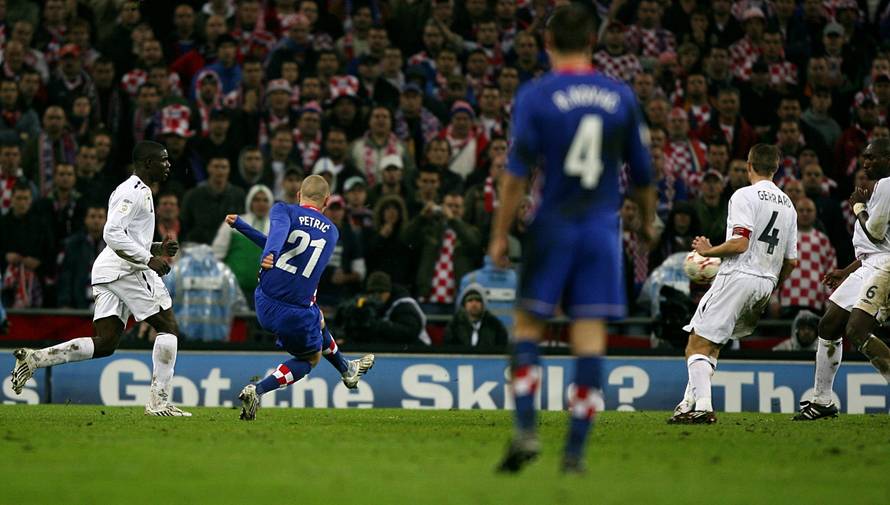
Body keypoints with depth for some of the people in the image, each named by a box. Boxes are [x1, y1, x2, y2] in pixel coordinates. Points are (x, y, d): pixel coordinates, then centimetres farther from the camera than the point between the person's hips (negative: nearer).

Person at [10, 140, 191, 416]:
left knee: (105, 343, 1)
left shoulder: (134, 190, 25)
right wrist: (149, 259, -18)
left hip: (106, 270, 10)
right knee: (169, 328, -2)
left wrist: (157, 248, 18)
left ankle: (35, 357, -9)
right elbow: (113, 234, -20)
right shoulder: (135, 191, -9)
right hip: (127, 269, -10)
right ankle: (158, 402, -4)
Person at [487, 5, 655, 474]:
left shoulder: (534, 96, -5)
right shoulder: (621, 97, 4)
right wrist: (648, 219, 29)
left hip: (552, 225, -2)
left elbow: (516, 174, -9)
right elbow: (642, 172, 11)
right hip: (602, 228, 2)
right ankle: (576, 449, -2)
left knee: (528, 325, 10)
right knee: (590, 335, 1)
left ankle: (525, 430, -5)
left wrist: (500, 235, -3)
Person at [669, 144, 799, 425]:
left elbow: (740, 243, -18)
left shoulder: (745, 196, -6)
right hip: (766, 284, 8)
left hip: (738, 276, -8)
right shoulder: (788, 205, 17)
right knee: (712, 345, 16)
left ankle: (702, 407, -20)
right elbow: (791, 261, 17)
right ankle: (691, 401, 8)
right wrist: (772, 288, 31)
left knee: (697, 344, -7)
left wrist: (708, 251, -2)